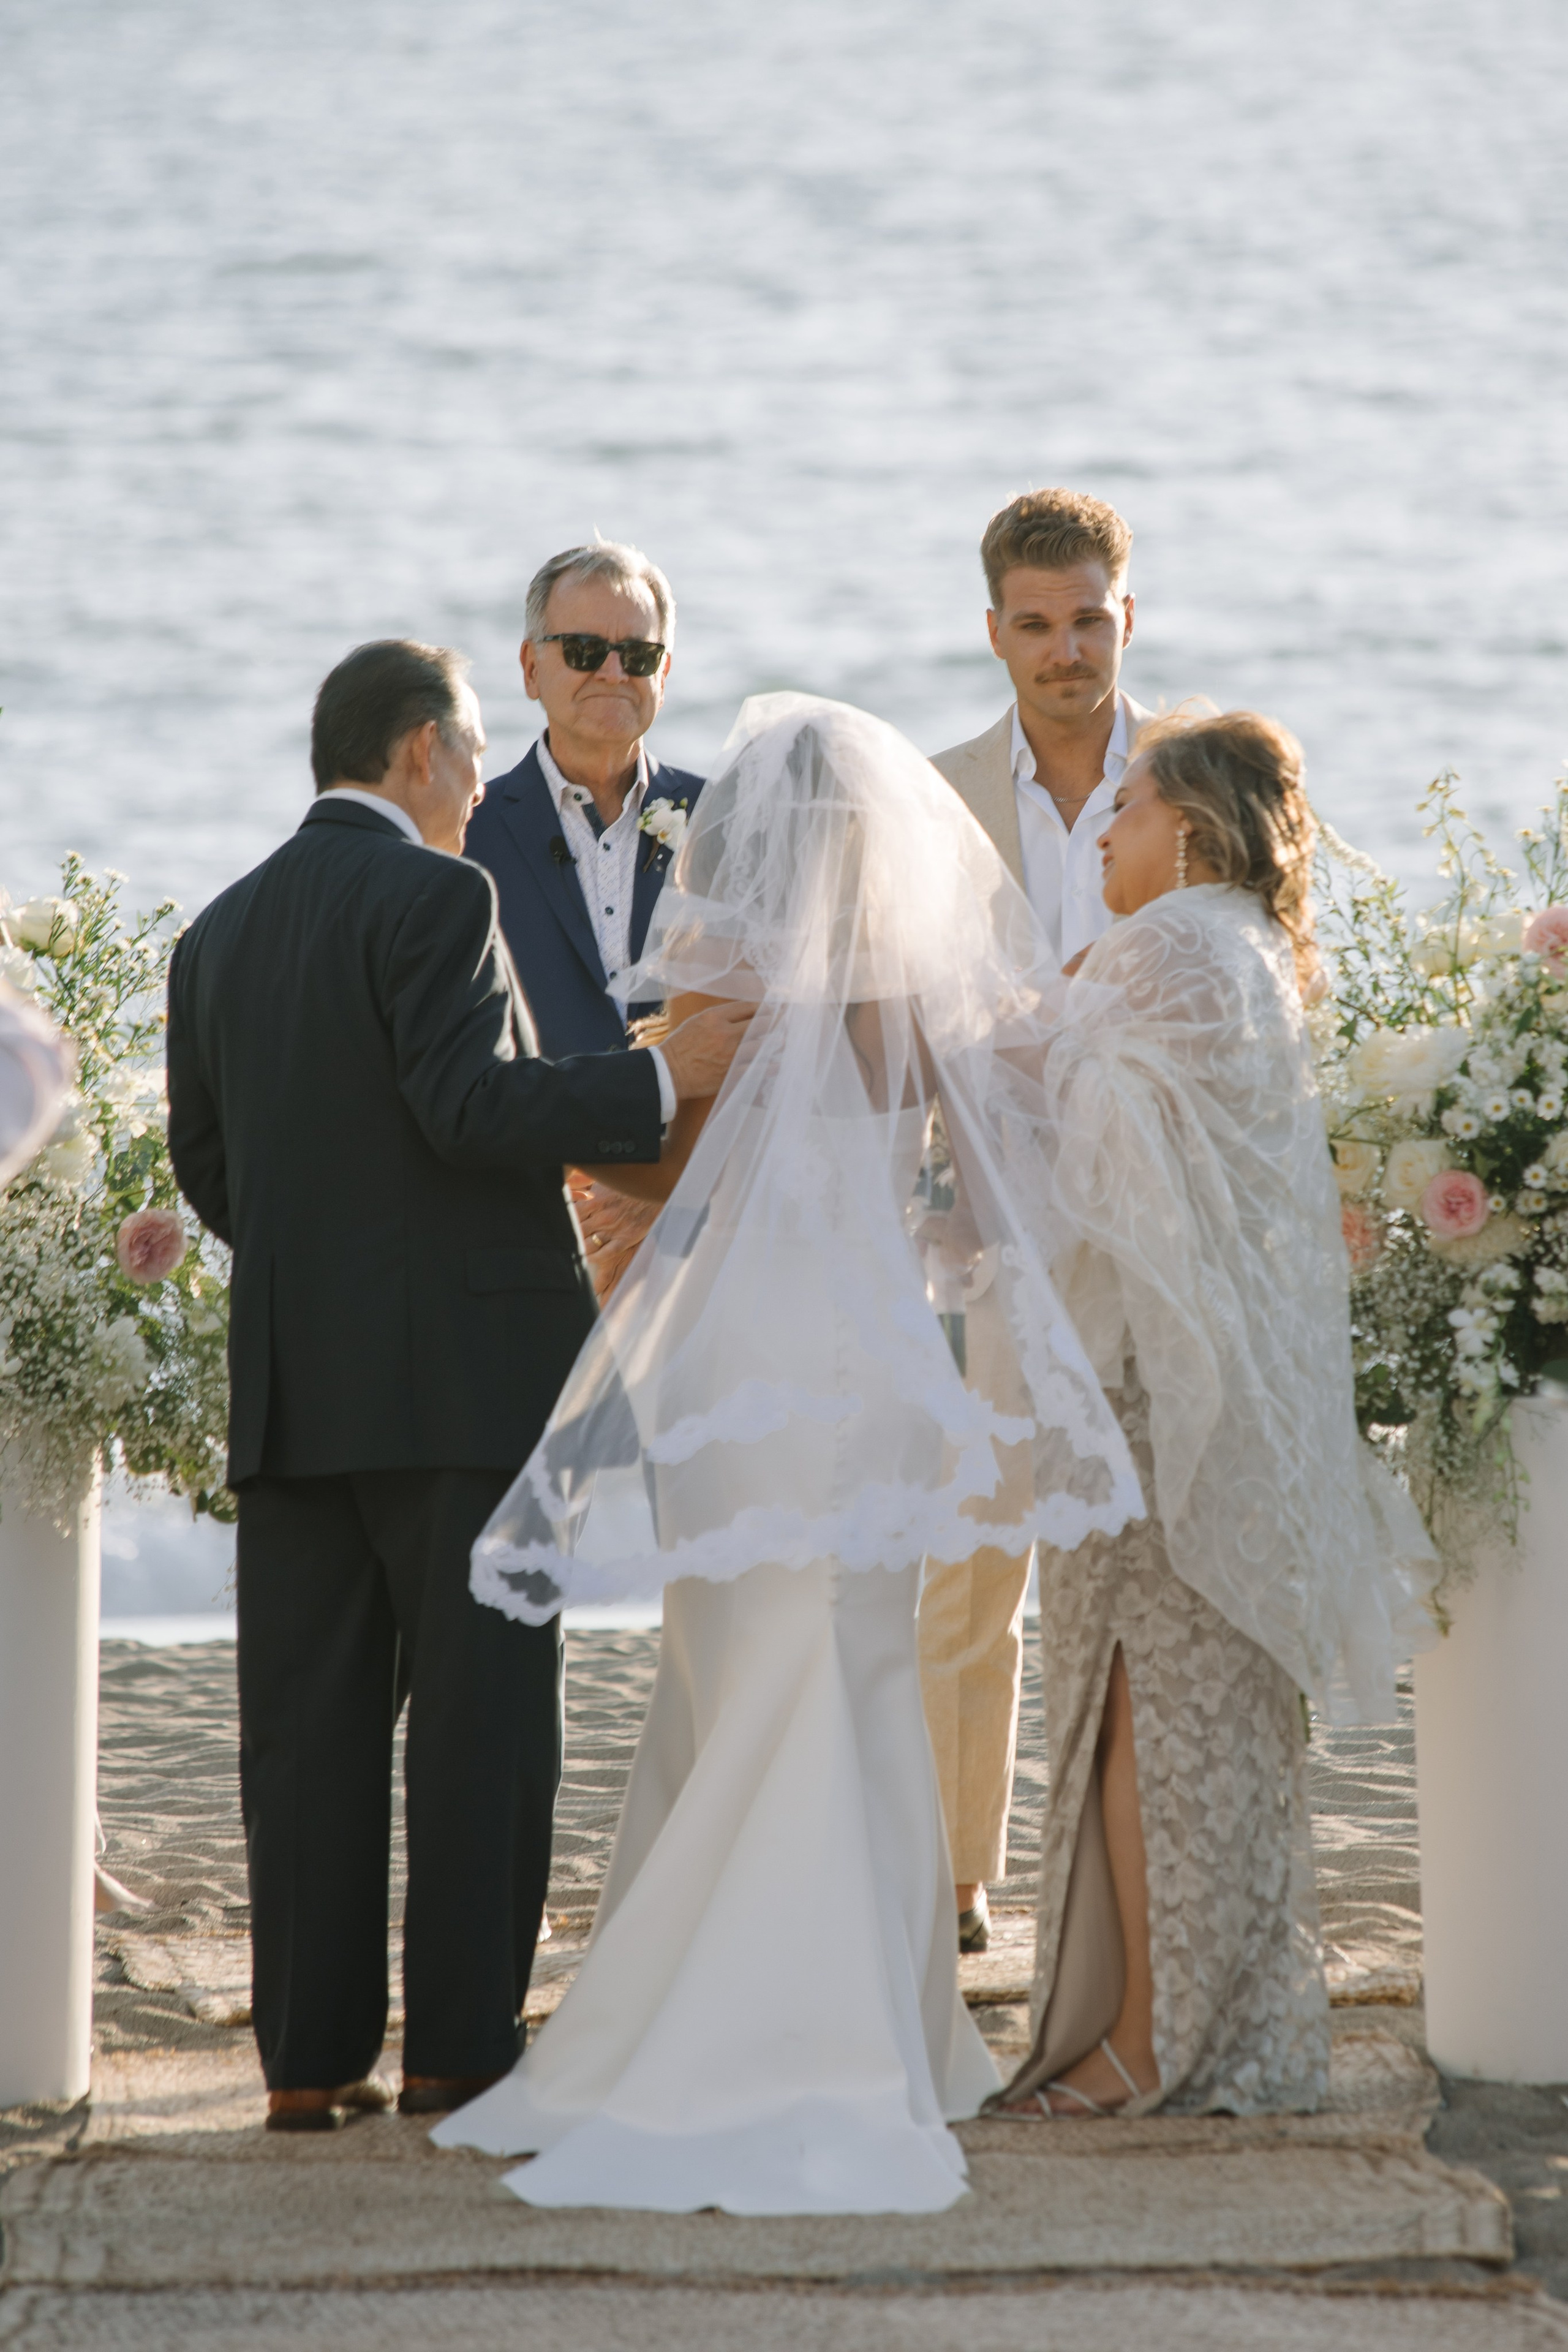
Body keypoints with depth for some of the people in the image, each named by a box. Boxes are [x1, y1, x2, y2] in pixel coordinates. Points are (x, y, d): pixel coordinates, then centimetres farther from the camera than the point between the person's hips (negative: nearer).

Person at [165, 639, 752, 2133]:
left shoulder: (222, 931, 13)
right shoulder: (432, 897, -9)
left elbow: (203, 1164, 17)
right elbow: (472, 1105, -19)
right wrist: (663, 1080, -11)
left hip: (289, 1389, 6)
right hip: (463, 1377, -6)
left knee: (308, 1728, 6)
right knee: (479, 1721, 0)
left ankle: (309, 2055, 6)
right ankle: (461, 2047, -1)